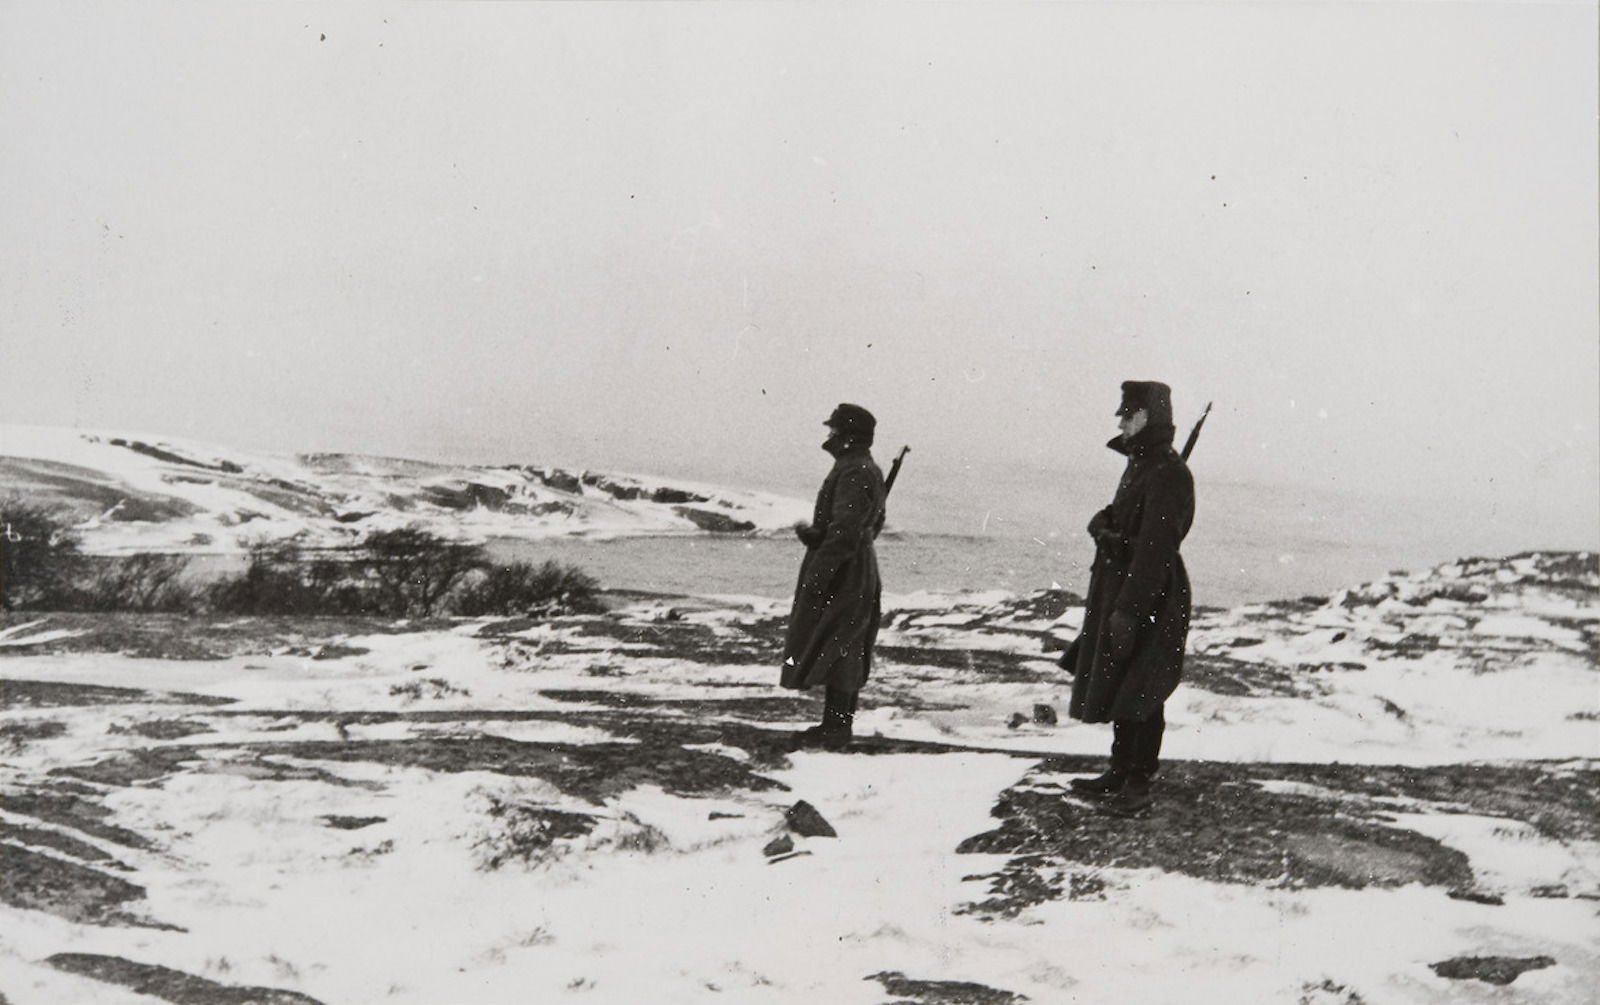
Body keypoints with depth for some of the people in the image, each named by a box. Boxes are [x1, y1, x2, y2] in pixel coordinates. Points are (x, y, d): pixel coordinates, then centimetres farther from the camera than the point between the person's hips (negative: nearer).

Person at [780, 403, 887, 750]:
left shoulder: (854, 474, -19)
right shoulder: (869, 470, 14)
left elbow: (844, 532, -26)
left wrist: (816, 576, -24)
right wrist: (814, 532, 20)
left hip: (843, 575, -11)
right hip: (859, 572, 11)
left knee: (832, 652, -6)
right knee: (843, 655, 15)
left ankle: (835, 729, -3)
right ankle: (836, 726, 22)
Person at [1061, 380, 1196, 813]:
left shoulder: (1169, 473, -18)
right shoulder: (1138, 465, 13)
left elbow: (1155, 546, -24)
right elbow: (1106, 520, 22)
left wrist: (1128, 608, -26)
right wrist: (1103, 526, 0)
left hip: (1151, 598, -10)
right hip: (1118, 589, 10)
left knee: (1140, 694, -3)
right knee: (1116, 690, 16)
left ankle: (1139, 783, 6)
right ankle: (1120, 773, 26)